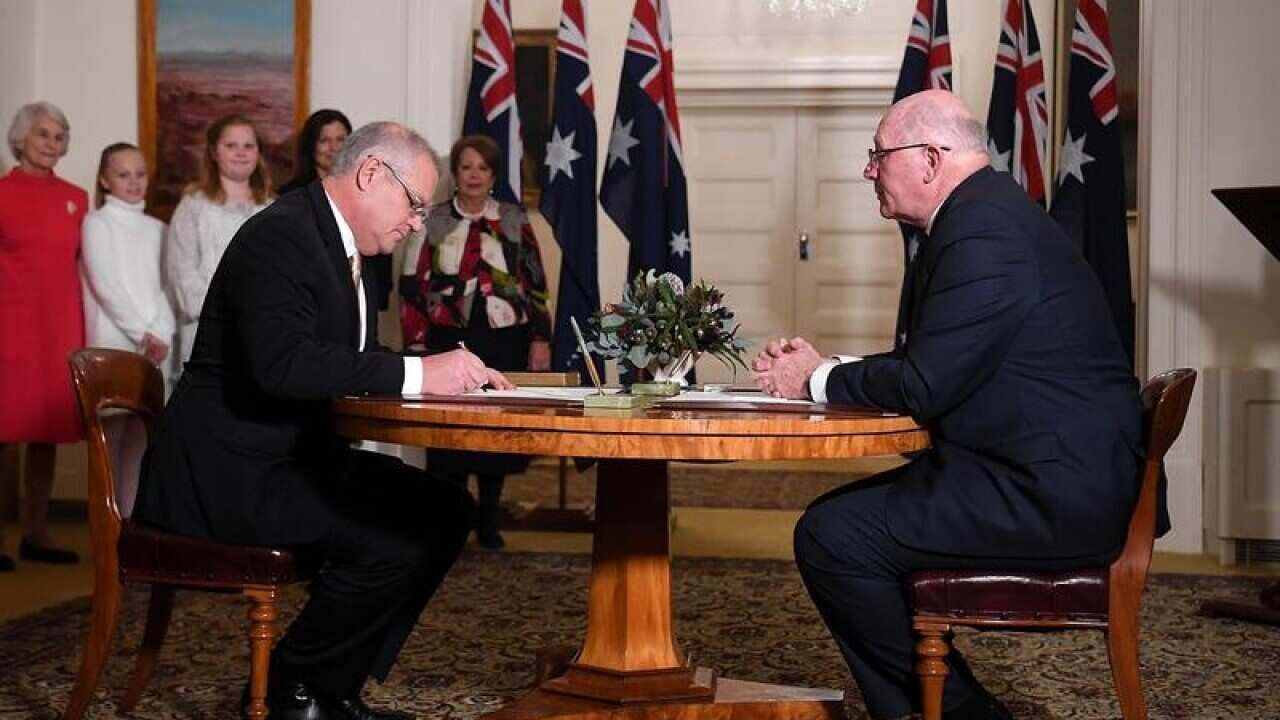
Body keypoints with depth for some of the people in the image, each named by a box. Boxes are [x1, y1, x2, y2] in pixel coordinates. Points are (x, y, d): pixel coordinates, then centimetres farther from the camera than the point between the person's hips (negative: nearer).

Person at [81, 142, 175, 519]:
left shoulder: (156, 228, 16)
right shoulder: (97, 222, 3)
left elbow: (166, 285, 9)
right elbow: (106, 284, -6)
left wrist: (161, 333, -7)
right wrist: (143, 332, -9)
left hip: (157, 344, 4)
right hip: (114, 343, -4)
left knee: (144, 434, 2)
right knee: (112, 434, -4)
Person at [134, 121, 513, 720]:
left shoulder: (341, 245, 15)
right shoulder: (279, 235, -17)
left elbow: (351, 363, 16)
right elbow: (282, 362, -31)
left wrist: (452, 374, -1)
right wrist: (417, 374, -30)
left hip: (297, 455, 11)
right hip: (229, 470, -11)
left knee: (446, 510, 2)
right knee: (395, 538, -25)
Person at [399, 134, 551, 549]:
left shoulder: (515, 222, 7)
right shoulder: (432, 222, 3)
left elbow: (535, 285, 7)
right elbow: (414, 288, 1)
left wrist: (540, 339, 0)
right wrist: (417, 348, -5)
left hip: (505, 342, 1)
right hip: (450, 340, -1)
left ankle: (489, 522, 21)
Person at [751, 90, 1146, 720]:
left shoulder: (984, 232, -18)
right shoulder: (984, 215, 16)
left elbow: (925, 384, -21)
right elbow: (927, 368, 17)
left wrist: (819, 381, -5)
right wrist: (825, 369, 6)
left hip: (1051, 496, -11)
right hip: (1053, 477, 11)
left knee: (831, 537, -15)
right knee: (836, 517, 12)